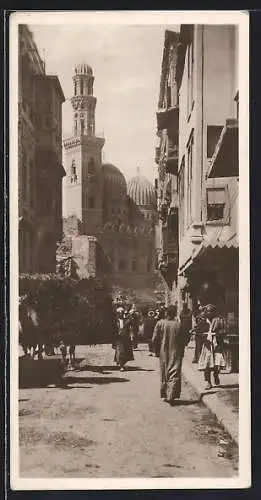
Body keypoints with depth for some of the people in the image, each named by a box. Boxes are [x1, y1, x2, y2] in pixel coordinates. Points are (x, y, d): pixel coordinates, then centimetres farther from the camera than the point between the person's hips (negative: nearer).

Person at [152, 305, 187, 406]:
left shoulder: (160, 323, -8)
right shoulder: (179, 325, -8)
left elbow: (154, 339, -6)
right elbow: (183, 341, -2)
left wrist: (158, 349, 9)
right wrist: (181, 352, 10)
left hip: (163, 353, 2)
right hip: (176, 353, -1)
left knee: (164, 375, 16)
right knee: (174, 375, 1)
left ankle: (165, 395, 23)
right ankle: (171, 396, -10)